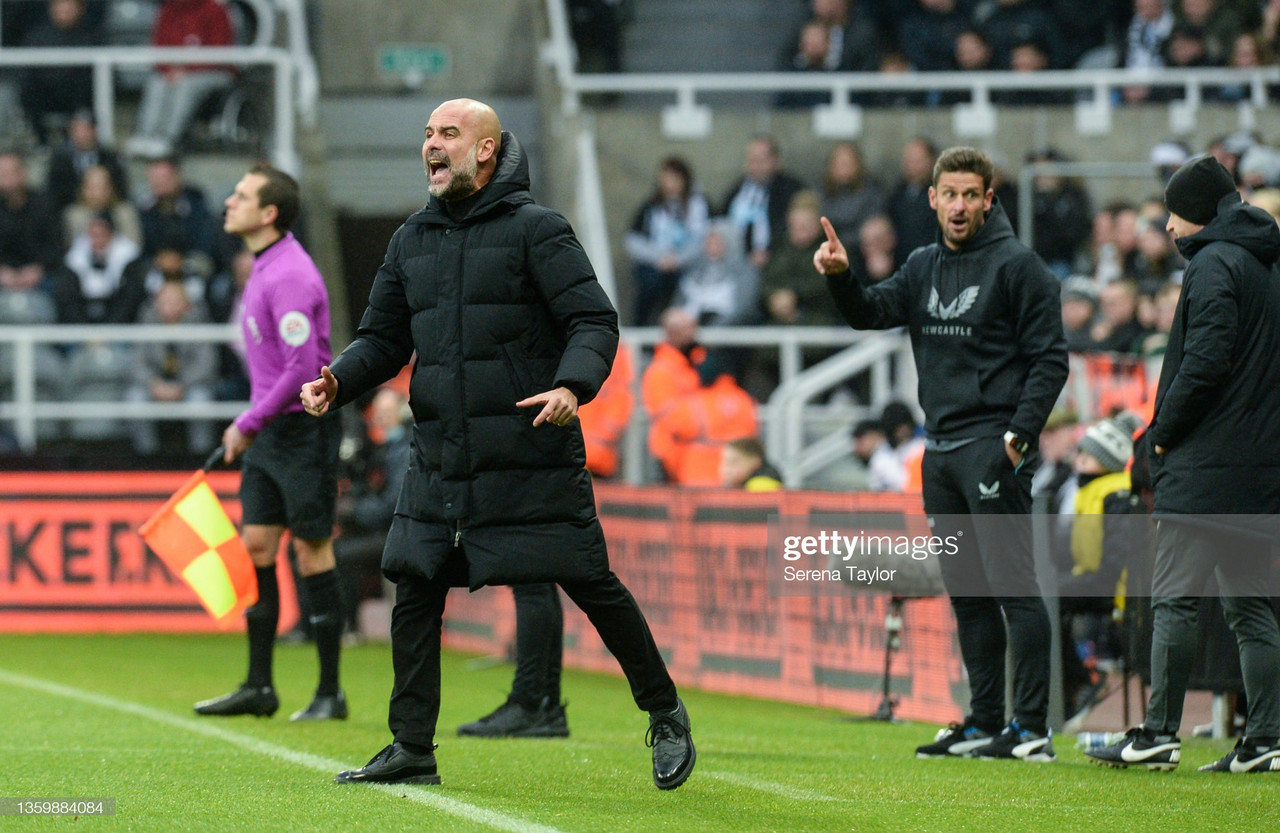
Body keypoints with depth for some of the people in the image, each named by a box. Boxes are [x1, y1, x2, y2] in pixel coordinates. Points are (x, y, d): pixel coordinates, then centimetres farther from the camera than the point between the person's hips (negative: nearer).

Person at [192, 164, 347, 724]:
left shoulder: (289, 276, -18)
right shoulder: (263, 268, 13)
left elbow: (302, 368, -23)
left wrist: (249, 424, -16)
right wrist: (250, 427, 17)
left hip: (305, 429, -10)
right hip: (269, 431, 10)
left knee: (312, 553, -4)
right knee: (256, 548, 7)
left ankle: (330, 694, 3)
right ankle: (259, 687, 11)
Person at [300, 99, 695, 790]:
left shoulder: (536, 229, -5)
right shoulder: (412, 239, 13)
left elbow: (594, 321, -9)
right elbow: (384, 338, 17)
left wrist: (572, 385, -28)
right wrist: (338, 382, -3)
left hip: (533, 459, -5)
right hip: (441, 460, 6)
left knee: (591, 586, -2)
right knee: (414, 590, 2)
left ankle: (665, 714, 15)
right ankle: (411, 750, 10)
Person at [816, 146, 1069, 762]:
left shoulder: (1017, 266, -5)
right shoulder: (924, 268, 16)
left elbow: (1050, 360, -8)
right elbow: (872, 312, 7)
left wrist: (1018, 436, -16)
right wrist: (840, 277, -13)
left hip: (992, 448, -7)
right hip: (941, 450, 7)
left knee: (1011, 583, -11)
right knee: (967, 592, 11)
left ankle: (1032, 729, -12)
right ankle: (984, 723, 17)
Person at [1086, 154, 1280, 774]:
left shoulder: (1212, 264, -9)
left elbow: (1206, 359, -19)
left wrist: (1164, 434, -9)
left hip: (1203, 468, -9)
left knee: (1174, 600, -6)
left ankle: (1158, 734, -7)